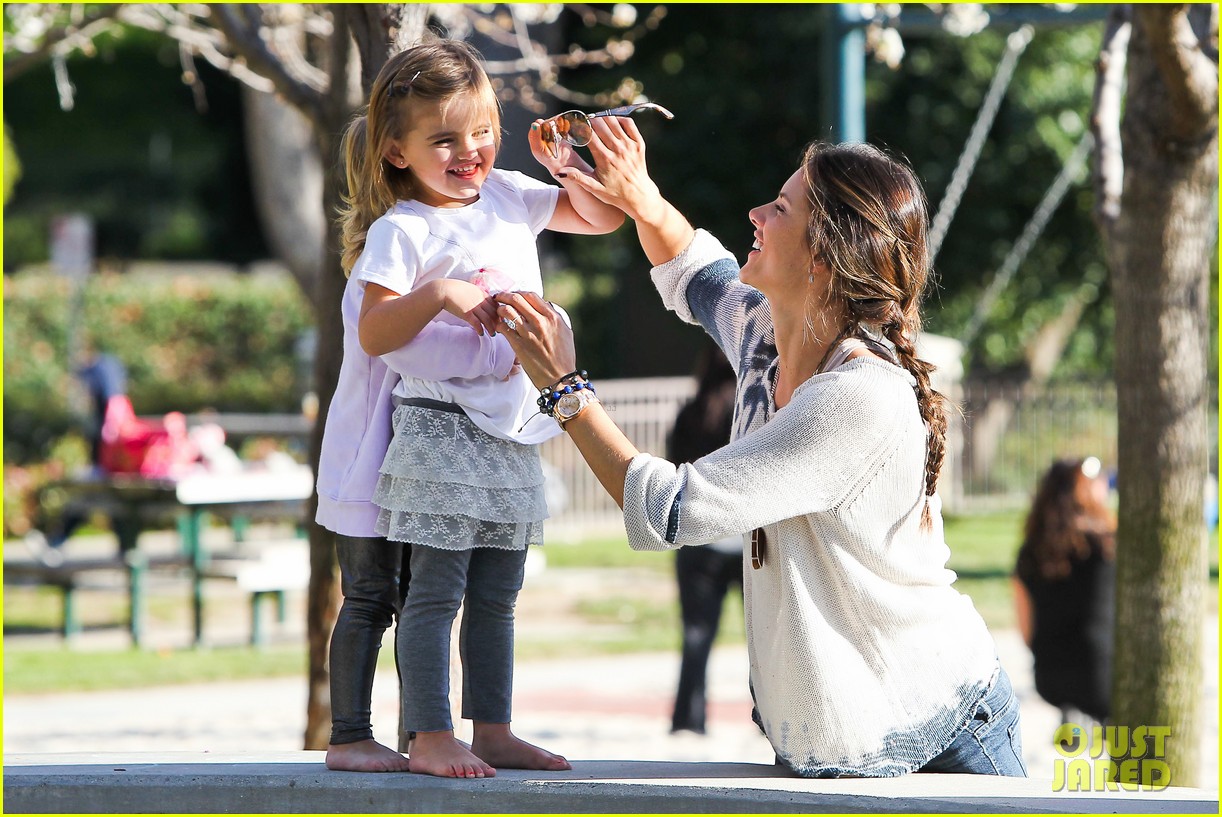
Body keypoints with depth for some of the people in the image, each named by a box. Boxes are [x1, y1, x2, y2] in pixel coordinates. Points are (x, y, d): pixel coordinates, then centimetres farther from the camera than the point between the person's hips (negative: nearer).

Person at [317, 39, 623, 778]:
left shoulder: (510, 197, 10)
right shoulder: (400, 232, -9)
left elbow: (603, 217, 20)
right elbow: (374, 335, -14)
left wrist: (570, 166, 2)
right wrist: (438, 294, -28)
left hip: (513, 432, 7)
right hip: (438, 430, -7)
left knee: (495, 596, 11)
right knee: (436, 593, -8)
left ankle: (492, 731, 17)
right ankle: (431, 738, -9)